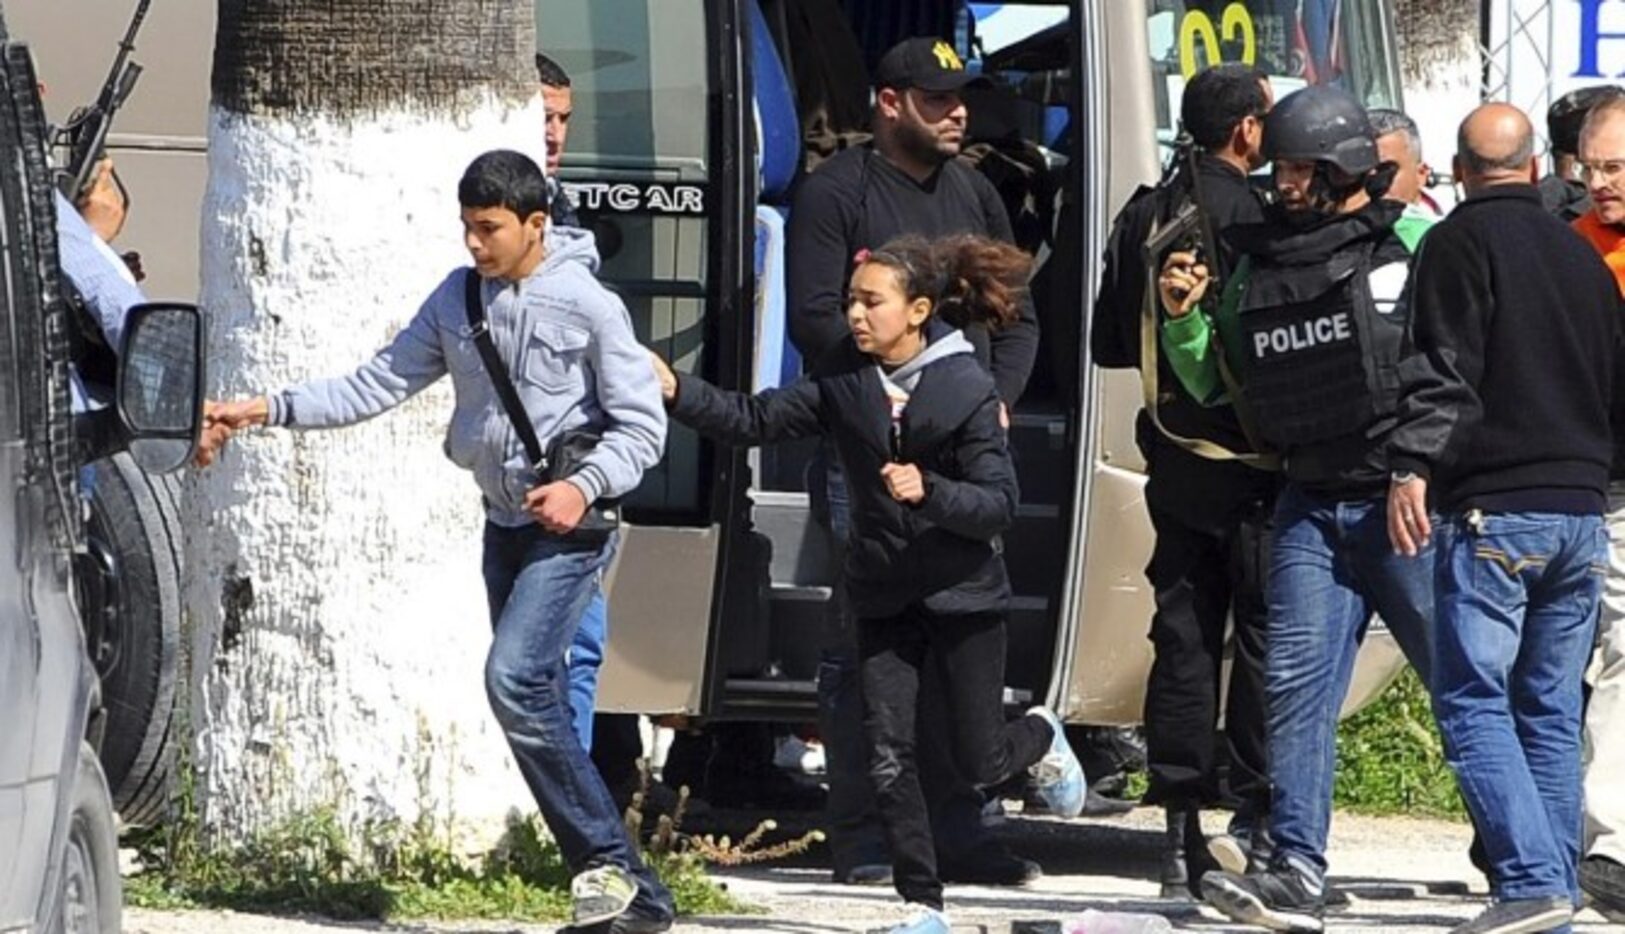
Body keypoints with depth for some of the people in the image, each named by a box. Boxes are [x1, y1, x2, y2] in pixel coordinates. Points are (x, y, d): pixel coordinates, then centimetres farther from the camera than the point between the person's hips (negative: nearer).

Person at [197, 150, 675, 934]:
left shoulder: (588, 305, -12)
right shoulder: (458, 298, 6)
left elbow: (642, 427, -8)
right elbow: (380, 384, 6)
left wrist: (585, 486, -23)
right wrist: (269, 411, -3)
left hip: (570, 524, -7)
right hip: (504, 518, 7)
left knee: (515, 676, -23)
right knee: (538, 703, 5)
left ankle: (607, 862, -14)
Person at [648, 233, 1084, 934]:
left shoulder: (967, 388, -14)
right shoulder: (844, 379, -1)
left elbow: (999, 504, -15)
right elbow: (758, 420, -4)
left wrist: (928, 490, -31)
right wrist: (678, 393, -17)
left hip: (963, 593, -4)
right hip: (883, 594, 4)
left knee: (977, 763, 7)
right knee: (888, 757, -3)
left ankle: (1041, 737, 42)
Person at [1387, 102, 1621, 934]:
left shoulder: (1460, 243, -4)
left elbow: (1442, 371, -15)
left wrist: (1413, 467, -17)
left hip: (1492, 510, -6)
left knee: (1474, 701, -7)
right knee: (1551, 710, 11)